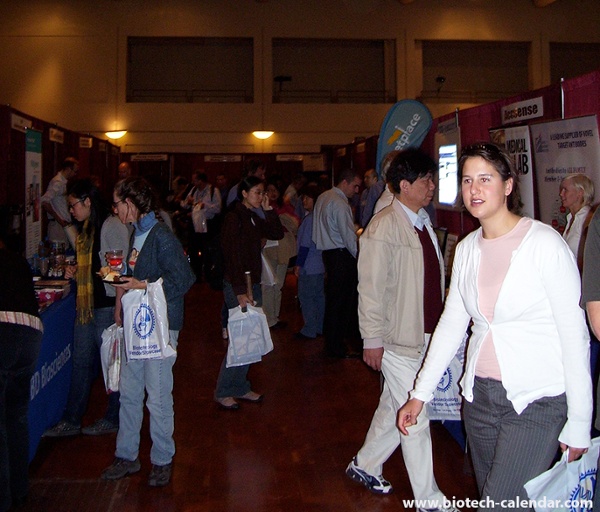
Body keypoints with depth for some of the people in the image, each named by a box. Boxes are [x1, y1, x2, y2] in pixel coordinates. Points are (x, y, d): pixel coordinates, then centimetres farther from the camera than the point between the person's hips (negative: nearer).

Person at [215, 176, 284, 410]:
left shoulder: (254, 219, 13)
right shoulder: (233, 218, -12)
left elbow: (277, 234, 12)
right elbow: (232, 257, -18)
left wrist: (268, 210, 2)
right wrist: (240, 291, -20)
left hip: (253, 284, 8)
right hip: (237, 285, -8)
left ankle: (240, 387, 23)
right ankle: (223, 392, 5)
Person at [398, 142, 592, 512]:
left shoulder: (545, 243, -12)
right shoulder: (466, 249, 6)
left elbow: (575, 334, -11)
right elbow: (451, 323, 11)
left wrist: (579, 424, -10)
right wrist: (420, 394, 9)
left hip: (537, 401, -5)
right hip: (481, 395, 6)